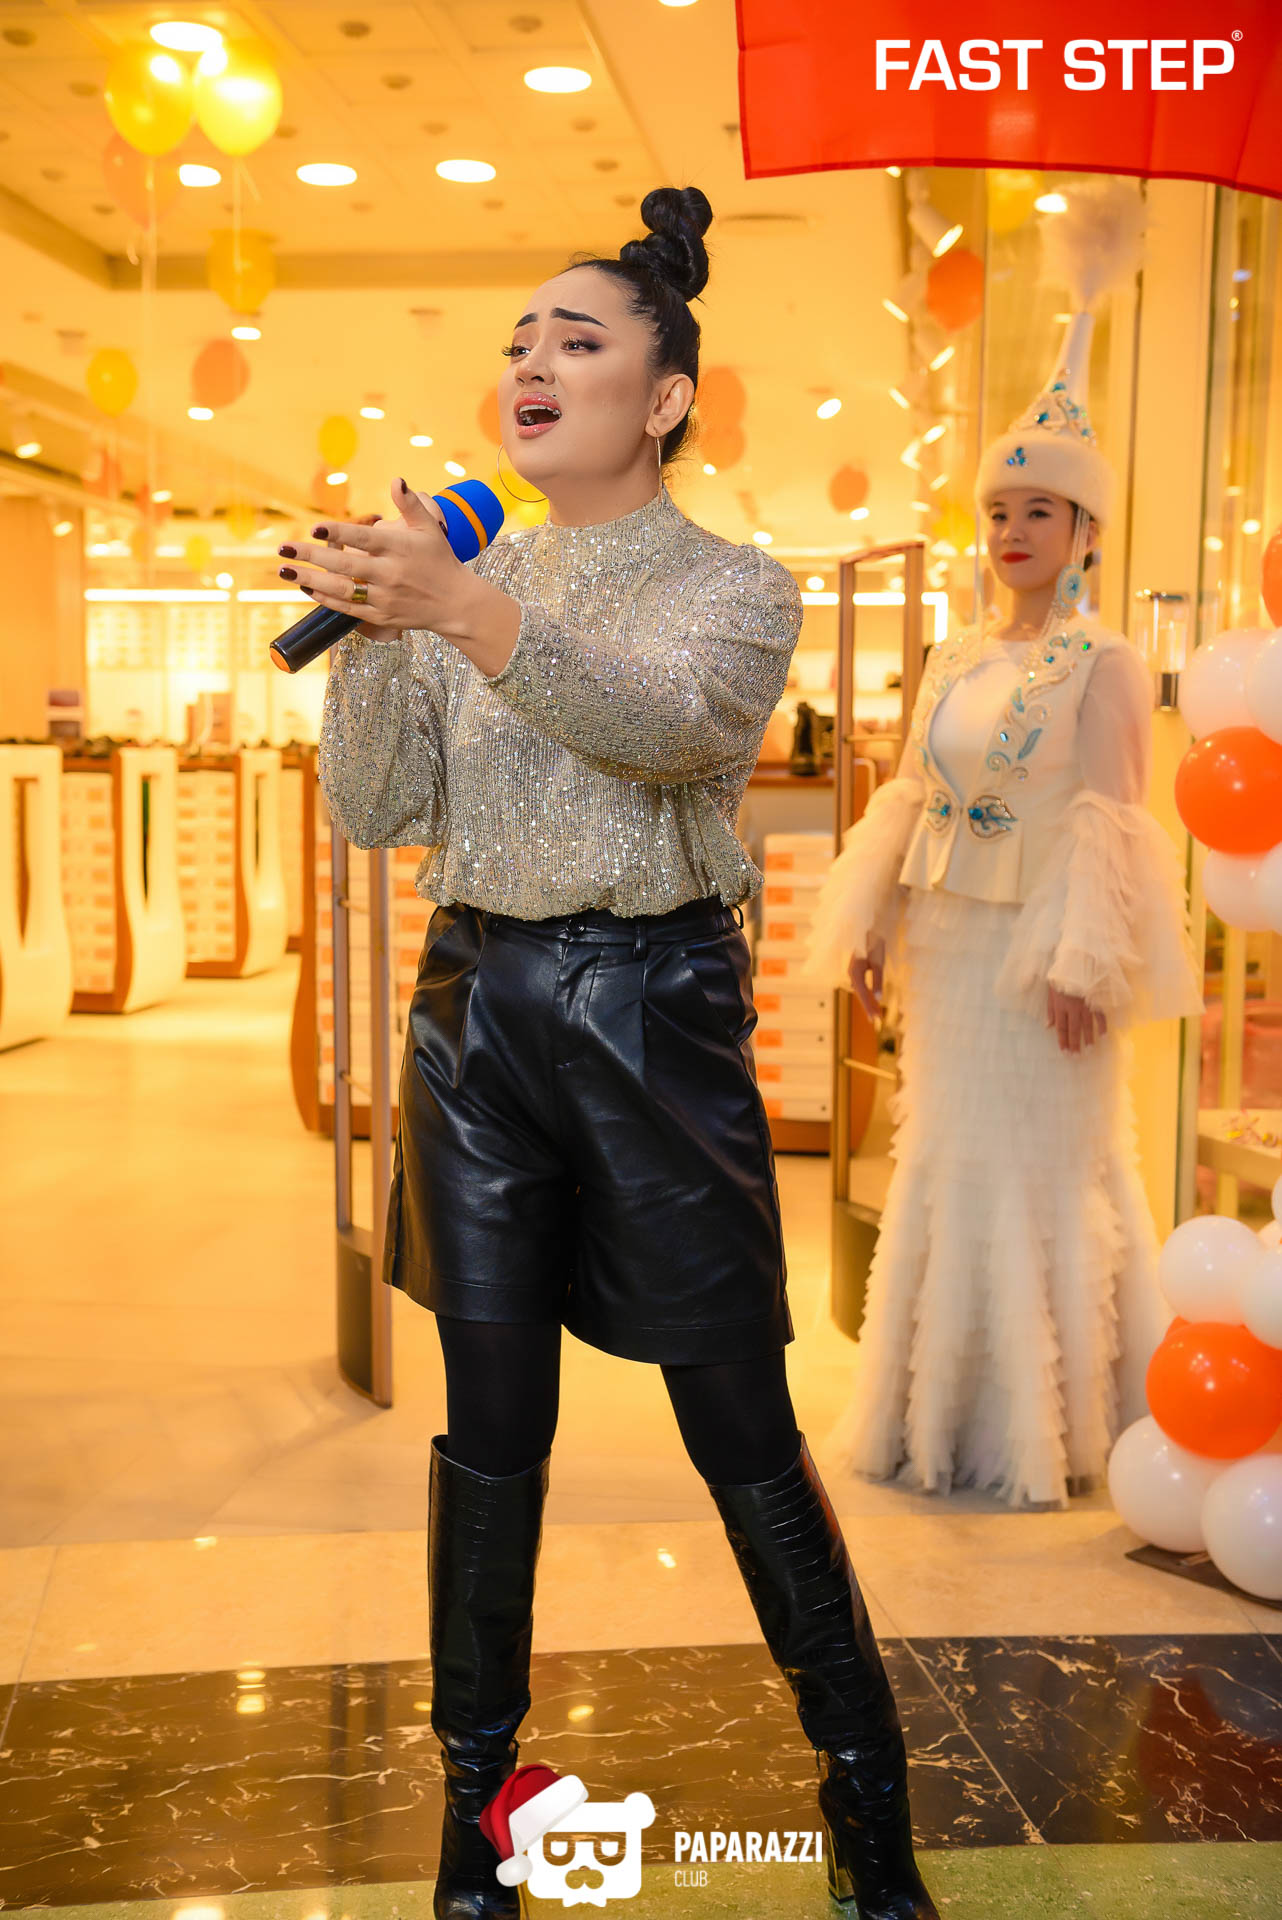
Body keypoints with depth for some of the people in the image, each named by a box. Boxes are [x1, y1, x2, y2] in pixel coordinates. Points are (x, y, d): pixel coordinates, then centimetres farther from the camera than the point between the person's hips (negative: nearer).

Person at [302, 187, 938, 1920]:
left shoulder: (737, 586, 1)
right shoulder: (465, 574, 10)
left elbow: (666, 717, -22)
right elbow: (380, 815, 3)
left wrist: (466, 609, -35)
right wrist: (376, 633, -13)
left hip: (655, 1015, -3)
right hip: (479, 1011, 3)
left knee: (741, 1425, 2)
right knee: (489, 1423, 10)